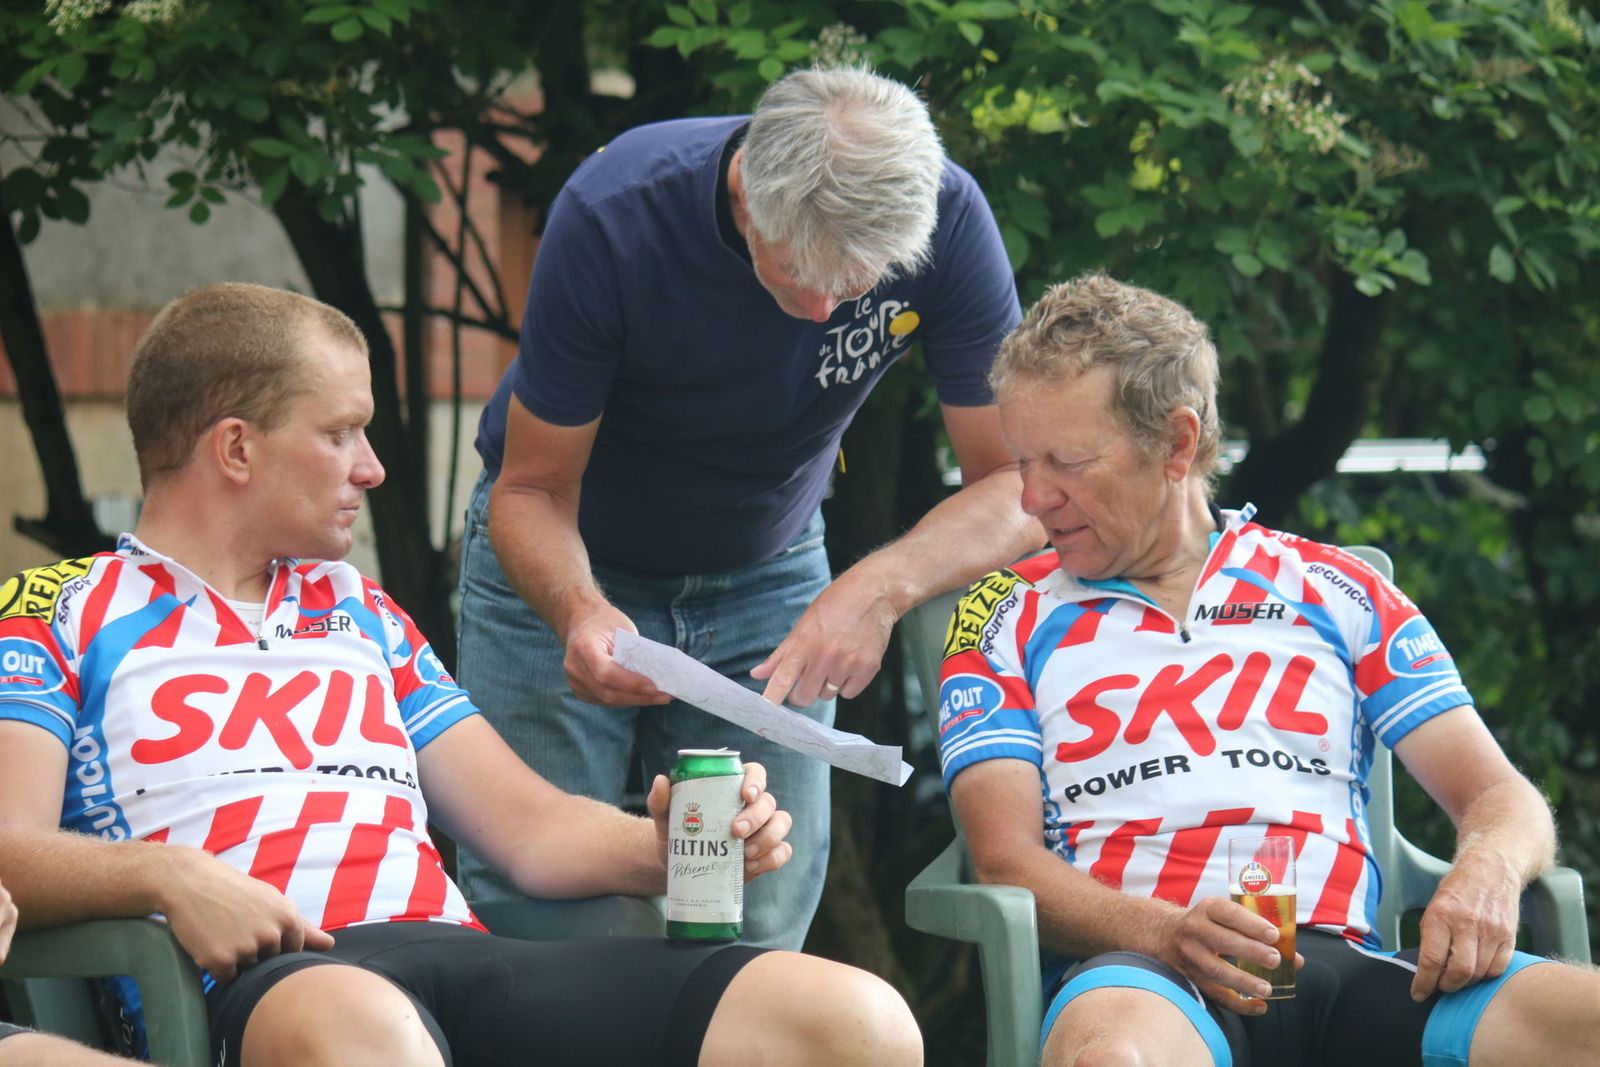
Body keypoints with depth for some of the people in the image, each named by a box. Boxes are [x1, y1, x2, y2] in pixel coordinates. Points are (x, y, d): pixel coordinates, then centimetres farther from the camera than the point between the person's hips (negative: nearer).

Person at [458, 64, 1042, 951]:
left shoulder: (946, 220, -25)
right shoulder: (612, 219, -30)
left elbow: (1019, 485, -22)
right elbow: (533, 490, -21)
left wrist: (883, 586, -41)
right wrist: (579, 610, -43)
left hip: (767, 571, 2)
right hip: (570, 568, -2)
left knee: (757, 934, -6)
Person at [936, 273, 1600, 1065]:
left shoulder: (1332, 592, 21)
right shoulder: (1007, 619, 17)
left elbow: (1500, 798, 17)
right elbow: (1005, 862, 5)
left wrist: (1484, 878, -9)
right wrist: (1164, 931, -16)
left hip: (1346, 968, 2)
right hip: (1137, 972, -2)